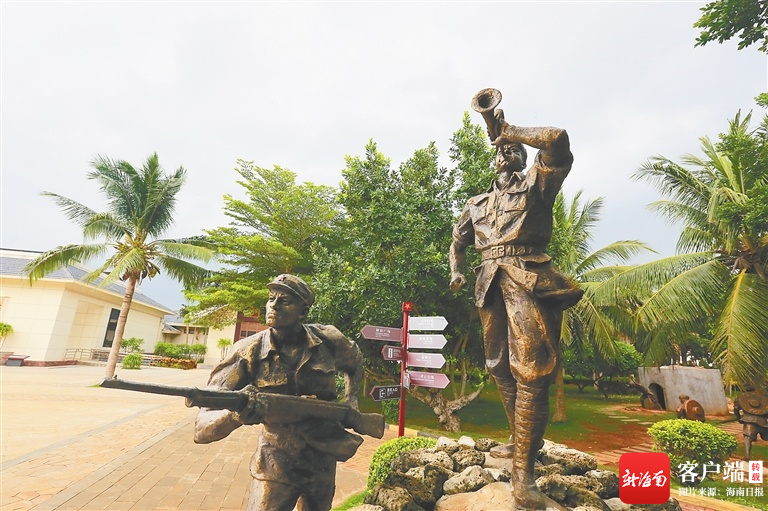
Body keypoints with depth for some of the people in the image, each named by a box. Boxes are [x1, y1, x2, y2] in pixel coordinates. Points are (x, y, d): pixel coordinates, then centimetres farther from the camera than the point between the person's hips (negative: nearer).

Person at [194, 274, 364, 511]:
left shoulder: (329, 341, -16)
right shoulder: (249, 352, -21)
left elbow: (354, 363, 10)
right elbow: (201, 429, -26)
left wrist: (350, 403, -2)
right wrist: (235, 413, -47)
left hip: (323, 462, 3)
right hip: (276, 465, -2)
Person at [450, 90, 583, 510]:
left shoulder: (536, 183, 10)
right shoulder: (477, 203, 25)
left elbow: (557, 138, -7)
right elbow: (458, 241, 26)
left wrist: (510, 131, 6)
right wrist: (456, 271, 6)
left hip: (527, 278, -6)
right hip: (491, 283, 6)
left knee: (531, 370, -12)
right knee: (500, 366, 11)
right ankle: (521, 440, 30)